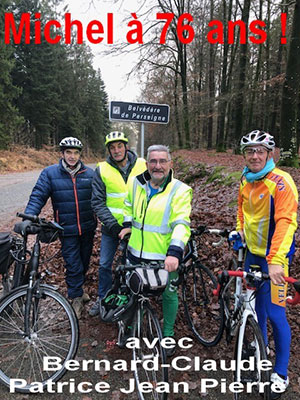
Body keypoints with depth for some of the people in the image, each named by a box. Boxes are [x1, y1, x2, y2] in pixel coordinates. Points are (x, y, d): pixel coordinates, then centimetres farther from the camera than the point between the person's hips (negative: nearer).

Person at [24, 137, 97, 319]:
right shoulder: (50, 173, -4)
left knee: (84, 261, 17)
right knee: (73, 264, 1)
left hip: (88, 228, 3)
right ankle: (76, 298, 20)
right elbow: (38, 196, -8)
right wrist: (29, 217, -21)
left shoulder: (89, 173, 3)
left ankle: (77, 288, 42)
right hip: (67, 230, -3)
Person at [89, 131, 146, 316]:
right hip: (112, 226, 1)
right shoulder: (102, 170, -6)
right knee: (105, 264, 9)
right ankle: (103, 299, 32)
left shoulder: (142, 165, -5)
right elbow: (97, 201, -7)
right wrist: (111, 223, -18)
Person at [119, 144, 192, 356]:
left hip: (165, 256, -3)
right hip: (137, 253, 4)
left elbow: (181, 224, -24)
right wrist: (128, 224, 7)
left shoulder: (180, 190, -14)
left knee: (169, 294, 15)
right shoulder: (136, 183, 0)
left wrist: (174, 252, -35)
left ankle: (168, 334, 39)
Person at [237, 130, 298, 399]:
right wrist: (240, 231, 7)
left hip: (274, 255, -7)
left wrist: (276, 261, -33)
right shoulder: (246, 180, 3)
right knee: (255, 303, 19)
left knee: (275, 313, -2)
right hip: (252, 251, 7)